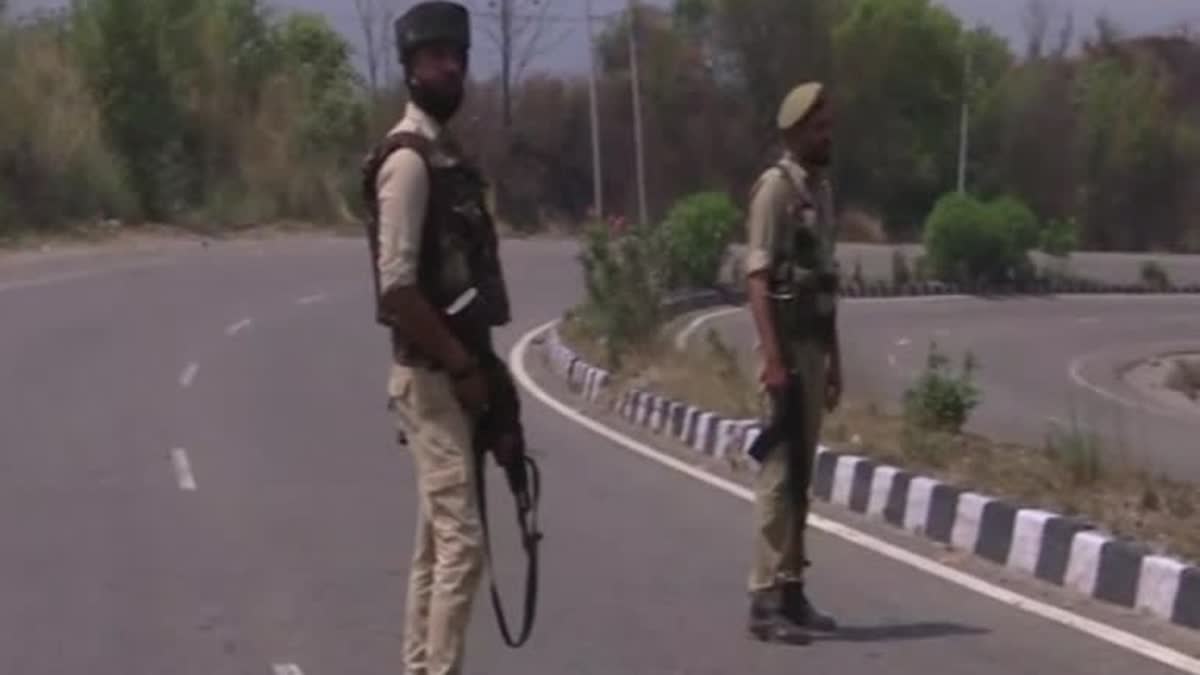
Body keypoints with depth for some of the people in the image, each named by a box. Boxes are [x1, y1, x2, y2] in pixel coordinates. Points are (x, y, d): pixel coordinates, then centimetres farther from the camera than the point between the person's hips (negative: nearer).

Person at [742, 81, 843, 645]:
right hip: (786, 344, -8)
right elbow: (757, 278, -16)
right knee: (779, 471, -8)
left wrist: (833, 357, 19)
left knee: (801, 472, 11)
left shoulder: (821, 189, 15)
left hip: (814, 344, 8)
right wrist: (772, 357, -23)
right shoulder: (775, 188, -10)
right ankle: (766, 599, -5)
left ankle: (791, 590, 17)